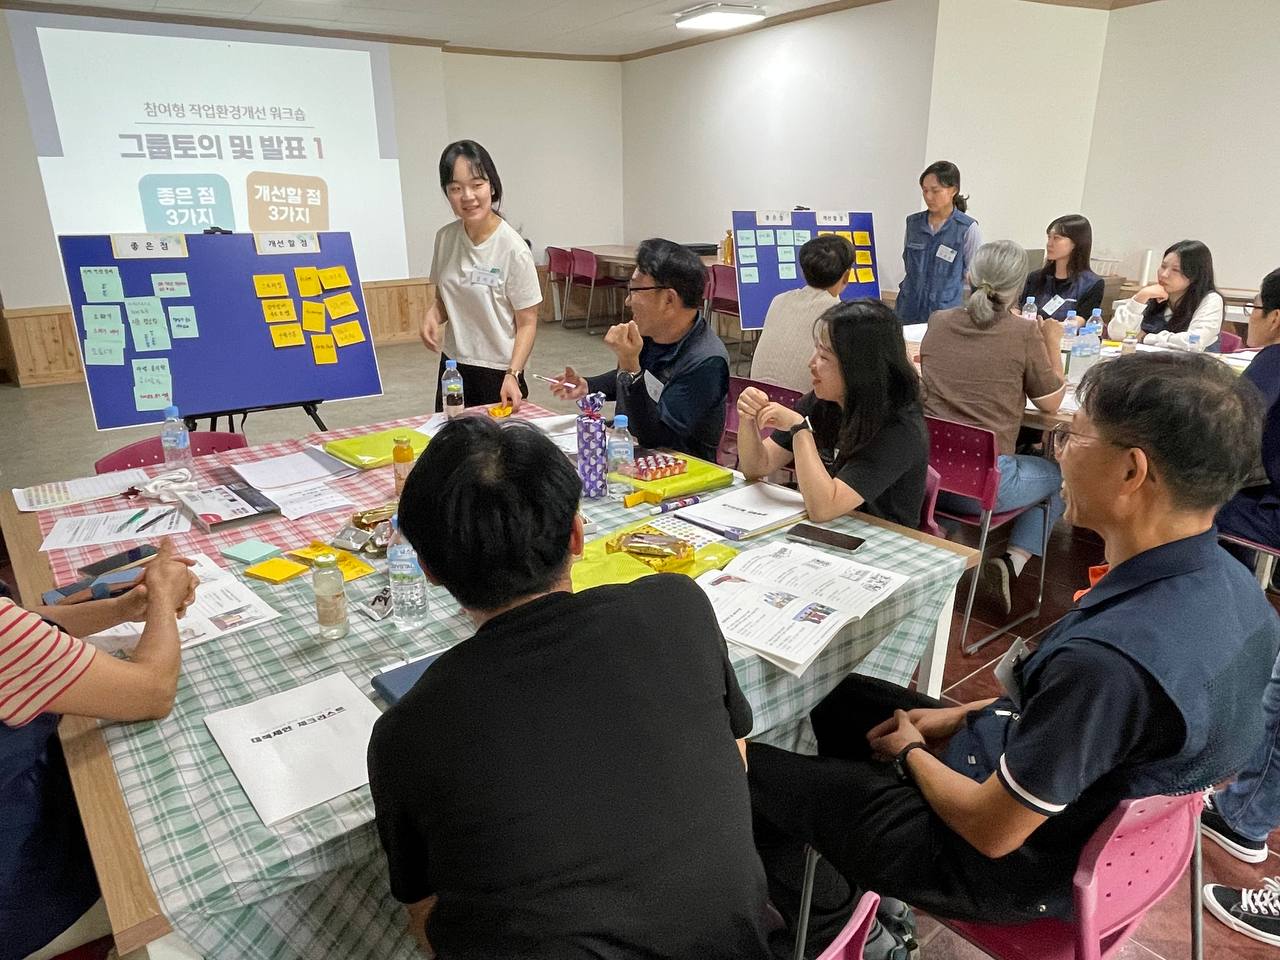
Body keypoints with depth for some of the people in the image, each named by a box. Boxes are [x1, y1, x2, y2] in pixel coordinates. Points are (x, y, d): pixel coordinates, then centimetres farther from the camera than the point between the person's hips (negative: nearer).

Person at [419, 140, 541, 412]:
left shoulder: (514, 250, -15)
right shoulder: (445, 237, 0)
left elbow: (527, 323, -11)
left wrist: (512, 375, -22)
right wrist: (432, 315, -8)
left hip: (498, 372, -5)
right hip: (452, 366, 5)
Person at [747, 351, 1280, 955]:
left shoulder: (1110, 660, -40)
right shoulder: (1229, 584, -10)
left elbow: (991, 832, -26)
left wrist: (912, 752, -6)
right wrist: (963, 716, 5)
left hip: (1013, 866, -8)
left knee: (744, 772, 2)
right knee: (841, 695, 22)